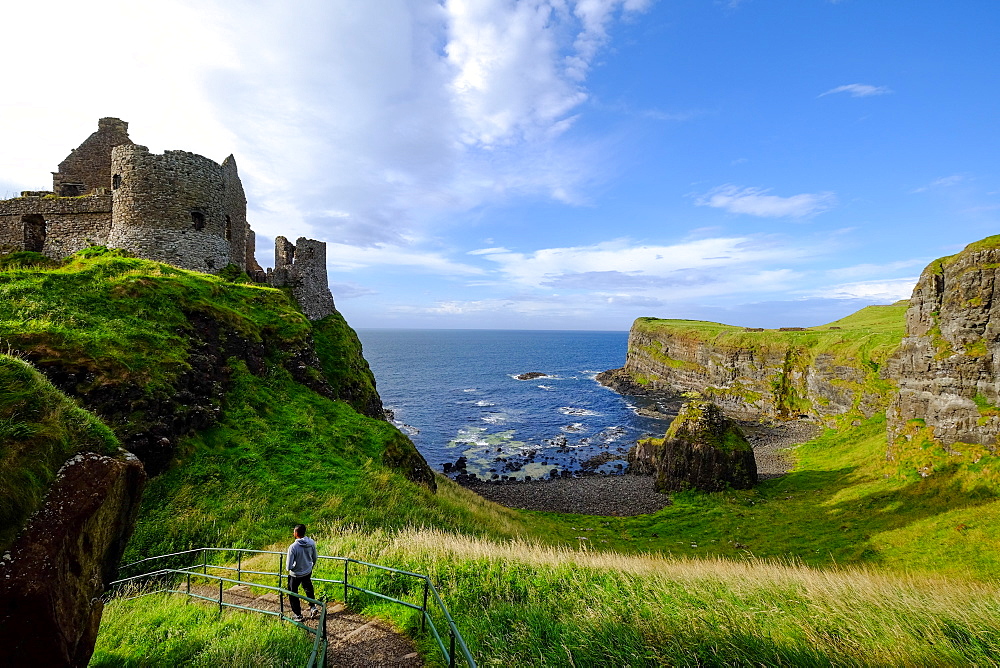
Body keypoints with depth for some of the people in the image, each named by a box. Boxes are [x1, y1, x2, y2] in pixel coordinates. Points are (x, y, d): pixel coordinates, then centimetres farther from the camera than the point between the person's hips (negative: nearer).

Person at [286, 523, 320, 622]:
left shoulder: (293, 547, -31)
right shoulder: (311, 543, -15)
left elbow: (289, 566, -23)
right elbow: (315, 558, 1)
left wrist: (289, 569, 1)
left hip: (296, 575, -5)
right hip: (308, 572, 5)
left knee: (293, 594, 17)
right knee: (308, 589, 30)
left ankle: (298, 615, 27)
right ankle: (313, 607, 31)